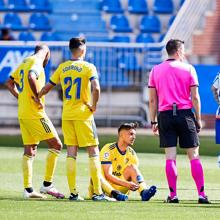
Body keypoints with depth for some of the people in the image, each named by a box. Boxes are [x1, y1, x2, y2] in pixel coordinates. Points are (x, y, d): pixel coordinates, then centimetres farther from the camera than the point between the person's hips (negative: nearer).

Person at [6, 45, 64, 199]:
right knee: (56, 145, -4)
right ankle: (47, 185, -6)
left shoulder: (24, 63, 19)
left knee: (29, 151, 9)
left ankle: (28, 189, 8)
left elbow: (9, 83, 25)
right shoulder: (36, 62, -9)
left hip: (23, 114, 9)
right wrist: (37, 98, -21)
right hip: (35, 113, -9)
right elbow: (31, 77, -29)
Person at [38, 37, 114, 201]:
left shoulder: (63, 67, 6)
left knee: (71, 152, 7)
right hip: (83, 114, -4)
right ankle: (98, 192, -4)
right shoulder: (88, 67, -8)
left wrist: (36, 97, 30)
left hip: (66, 114, 5)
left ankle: (73, 192, 4)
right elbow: (96, 88, -22)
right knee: (93, 151, 0)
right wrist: (94, 105, -8)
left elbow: (47, 87, 12)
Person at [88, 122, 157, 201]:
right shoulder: (108, 149, -12)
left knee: (132, 167, -10)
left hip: (119, 188, 5)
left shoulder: (131, 153, 5)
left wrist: (135, 185, -26)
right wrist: (126, 184, -34)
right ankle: (115, 193, -61)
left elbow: (136, 173, -1)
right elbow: (108, 175, -22)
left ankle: (143, 192, -36)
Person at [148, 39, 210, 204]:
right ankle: (201, 194, 0)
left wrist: (154, 121, 12)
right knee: (194, 155, 2)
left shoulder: (155, 70, 8)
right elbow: (195, 97, -2)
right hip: (185, 114, -2)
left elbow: (152, 100, 7)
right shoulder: (188, 69, 1)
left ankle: (173, 195, -2)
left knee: (170, 157, 2)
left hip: (165, 115, 2)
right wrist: (198, 119, 4)